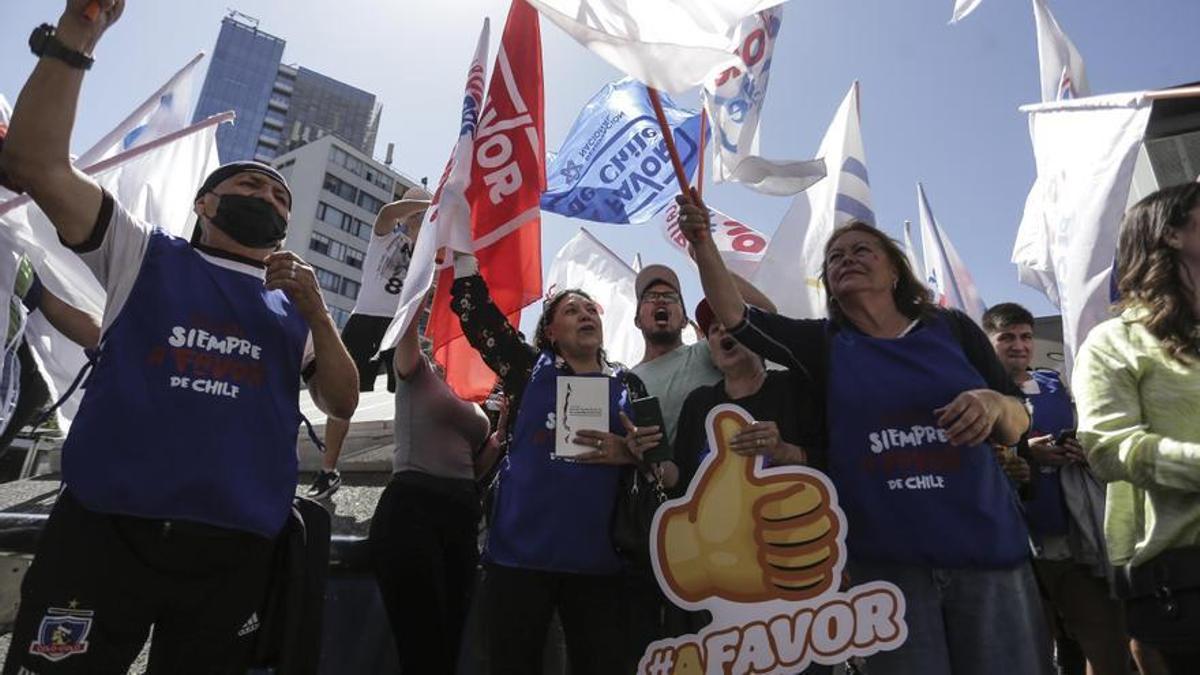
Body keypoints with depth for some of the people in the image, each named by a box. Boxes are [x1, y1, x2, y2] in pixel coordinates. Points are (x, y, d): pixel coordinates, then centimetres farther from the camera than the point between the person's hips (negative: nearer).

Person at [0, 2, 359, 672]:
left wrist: (316, 312, -10)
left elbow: (342, 402, 4)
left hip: (235, 553, 2)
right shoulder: (145, 256, 9)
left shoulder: (297, 302, 12)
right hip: (103, 532, -2)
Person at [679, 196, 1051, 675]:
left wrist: (993, 403, -14)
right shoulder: (823, 344, 4)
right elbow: (736, 318, -8)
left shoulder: (952, 329, 4)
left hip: (984, 548, 1)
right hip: (885, 560, -1)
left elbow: (1016, 427, 8)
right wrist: (704, 246, -19)